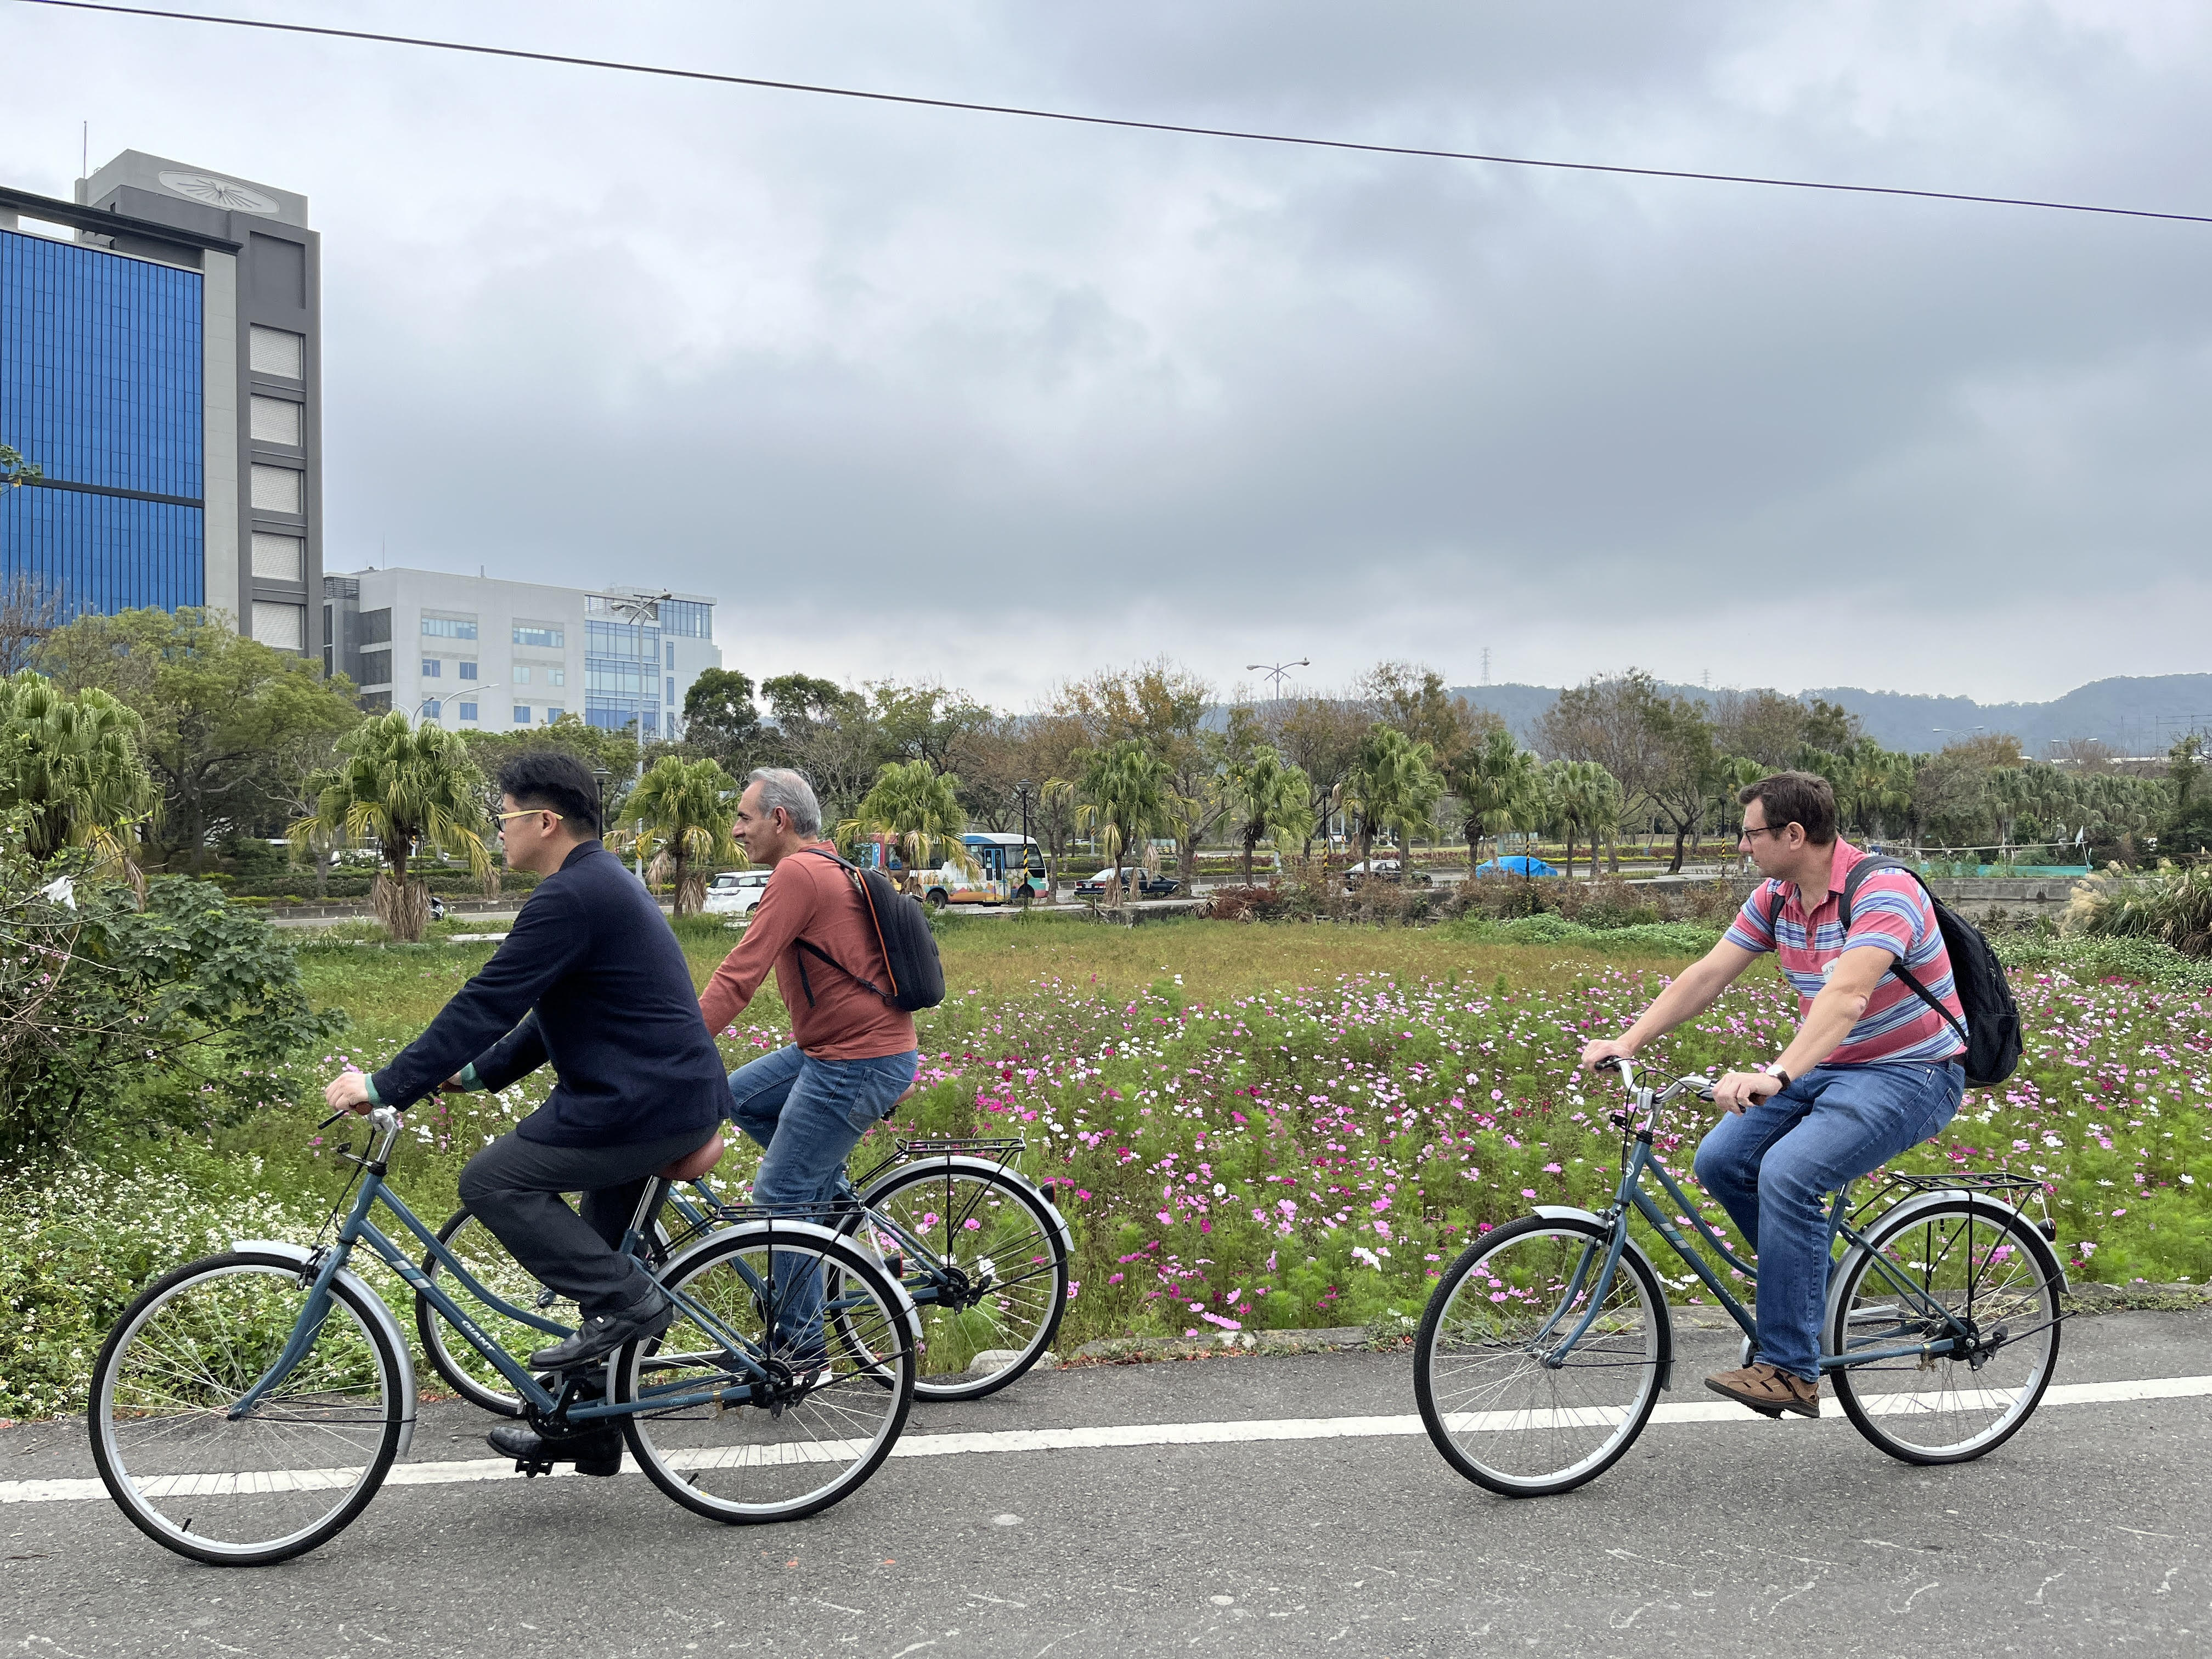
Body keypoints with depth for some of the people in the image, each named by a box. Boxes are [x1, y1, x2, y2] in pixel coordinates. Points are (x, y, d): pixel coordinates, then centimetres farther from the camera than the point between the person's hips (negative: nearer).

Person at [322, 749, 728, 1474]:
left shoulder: (572, 896, -17)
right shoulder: (602, 882, 17)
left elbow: (486, 1003, -20)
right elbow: (544, 1010, 23)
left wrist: (384, 1087, -16)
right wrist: (478, 1072, 16)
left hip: (643, 1102, -11)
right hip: (674, 1094, 11)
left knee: (492, 1179, -10)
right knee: (597, 1256, 17)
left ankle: (628, 1301, -7)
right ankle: (588, 1432, 28)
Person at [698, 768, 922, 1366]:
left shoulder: (798, 873, -16)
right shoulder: (829, 870, 17)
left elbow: (739, 976, -21)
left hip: (858, 1063, -10)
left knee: (779, 1198, -2)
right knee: (737, 1095, 17)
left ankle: (799, 1343, 9)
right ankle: (834, 1194, 19)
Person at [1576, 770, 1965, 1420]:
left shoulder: (1882, 891, -24)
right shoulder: (1775, 898, 2)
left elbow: (1847, 996, -38)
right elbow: (1707, 975, 2)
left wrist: (1775, 1076, -50)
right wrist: (1629, 1040, -8)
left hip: (1910, 1076, -8)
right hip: (1827, 1068, 8)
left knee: (1788, 1172, -28)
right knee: (1721, 1159, -10)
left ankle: (1791, 1371, -20)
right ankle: (1809, 1282, 15)